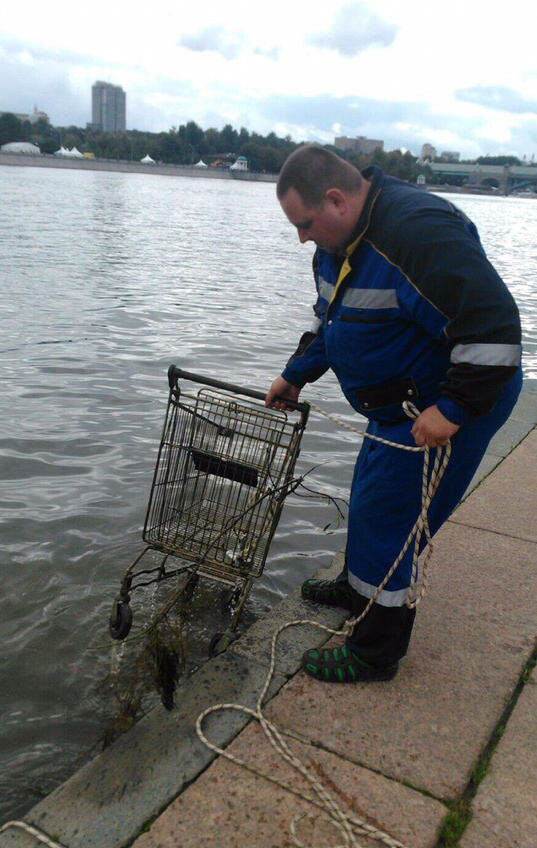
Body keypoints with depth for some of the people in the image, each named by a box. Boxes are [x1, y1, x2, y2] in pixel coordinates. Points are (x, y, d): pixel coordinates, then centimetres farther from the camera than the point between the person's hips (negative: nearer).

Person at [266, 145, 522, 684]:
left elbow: (495, 322, -32)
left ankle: (375, 654, 14)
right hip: (400, 403, 10)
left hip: (452, 403, -10)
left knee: (384, 518, -4)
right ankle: (355, 588, 49)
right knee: (370, 499, 23)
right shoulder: (340, 239, 4)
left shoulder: (417, 230, -29)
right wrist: (296, 375, 15)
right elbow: (330, 318, 21)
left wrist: (453, 408, -31)